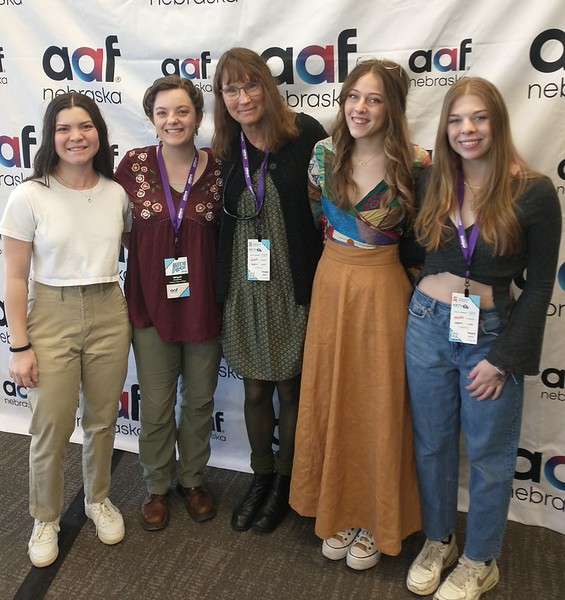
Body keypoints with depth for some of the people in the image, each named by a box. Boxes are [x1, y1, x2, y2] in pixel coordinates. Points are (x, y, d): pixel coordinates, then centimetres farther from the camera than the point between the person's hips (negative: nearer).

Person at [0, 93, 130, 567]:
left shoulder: (117, 194, 0)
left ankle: (98, 499, 39)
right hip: (51, 315, -3)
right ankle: (46, 519, 29)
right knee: (52, 427, 4)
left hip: (109, 313, 3)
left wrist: (134, 317, 7)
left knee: (103, 418, 14)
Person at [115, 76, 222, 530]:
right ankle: (158, 487, 34)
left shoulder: (217, 169, -5)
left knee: (200, 401, 15)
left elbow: (226, 235, 4)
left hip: (204, 302, 1)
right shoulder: (134, 165, -7)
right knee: (156, 406, 10)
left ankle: (192, 479, 38)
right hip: (152, 304, -1)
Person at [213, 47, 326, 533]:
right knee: (255, 389, 15)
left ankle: (285, 481, 33)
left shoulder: (305, 134, -11)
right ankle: (261, 476, 36)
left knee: (290, 387, 12)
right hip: (243, 288, 4)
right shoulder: (226, 151, 3)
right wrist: (221, 284, 5)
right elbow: (225, 219, 10)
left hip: (294, 286, -4)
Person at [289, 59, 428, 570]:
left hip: (382, 291, -4)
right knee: (330, 398, 12)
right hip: (330, 284, 4)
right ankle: (337, 511, 32)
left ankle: (374, 520, 28)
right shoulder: (325, 153, -1)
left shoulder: (415, 164, -11)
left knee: (378, 403, 7)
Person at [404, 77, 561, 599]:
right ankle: (438, 541, 40)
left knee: (489, 455, 12)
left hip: (492, 333, -3)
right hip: (428, 326, 4)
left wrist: (503, 357, -10)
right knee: (432, 444, 17)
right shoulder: (432, 184, 1)